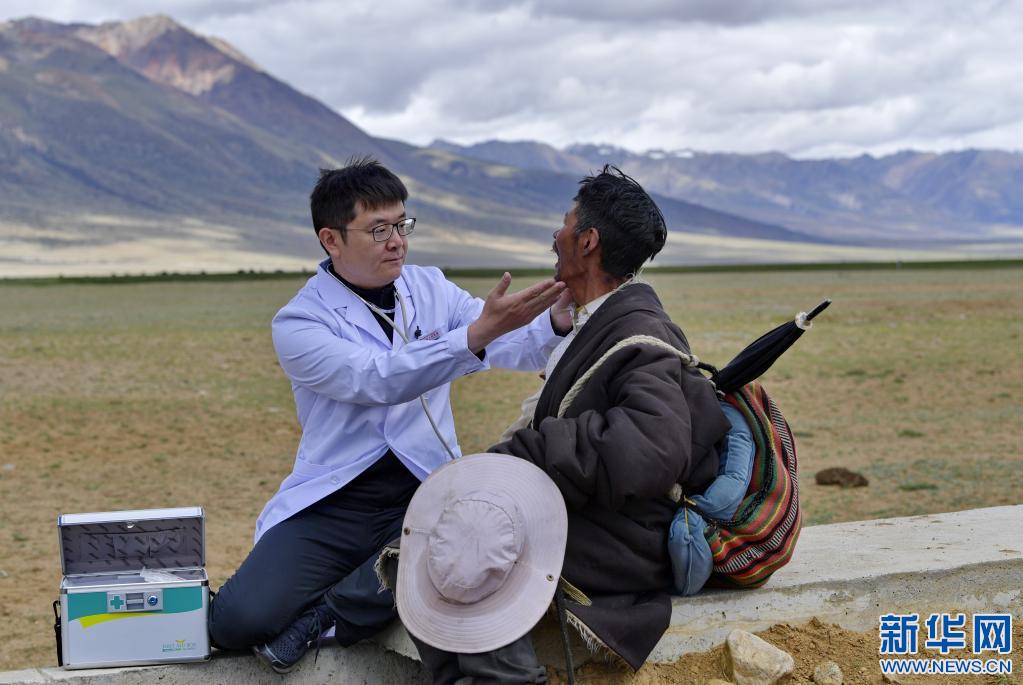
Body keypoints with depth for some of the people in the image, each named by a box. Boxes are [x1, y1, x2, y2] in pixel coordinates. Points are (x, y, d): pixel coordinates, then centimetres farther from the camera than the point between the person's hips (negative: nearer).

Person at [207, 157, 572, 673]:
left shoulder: (430, 288, 8)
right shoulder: (298, 323, -6)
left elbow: (513, 349, -1)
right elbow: (378, 379, -23)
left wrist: (555, 320, -25)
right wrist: (477, 334, -35)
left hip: (426, 497, 3)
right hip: (331, 508, -2)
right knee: (240, 620, -24)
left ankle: (327, 612, -10)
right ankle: (369, 591, 5)